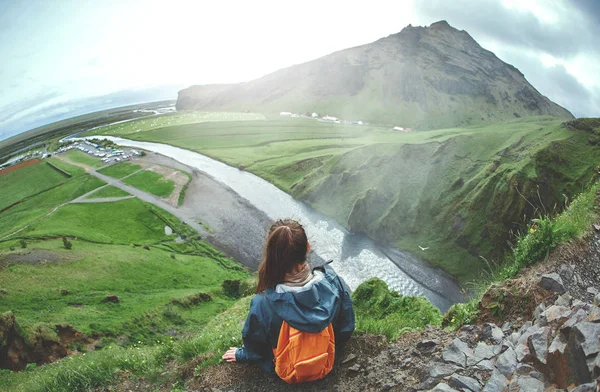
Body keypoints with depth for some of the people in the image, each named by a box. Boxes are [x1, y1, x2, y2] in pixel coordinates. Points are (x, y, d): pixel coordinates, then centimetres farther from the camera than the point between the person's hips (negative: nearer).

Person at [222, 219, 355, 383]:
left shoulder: (263, 304, -35)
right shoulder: (332, 281, -29)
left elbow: (254, 343, -14)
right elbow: (346, 328, -11)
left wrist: (242, 354, 11)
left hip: (289, 372, -2)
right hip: (326, 363, 2)